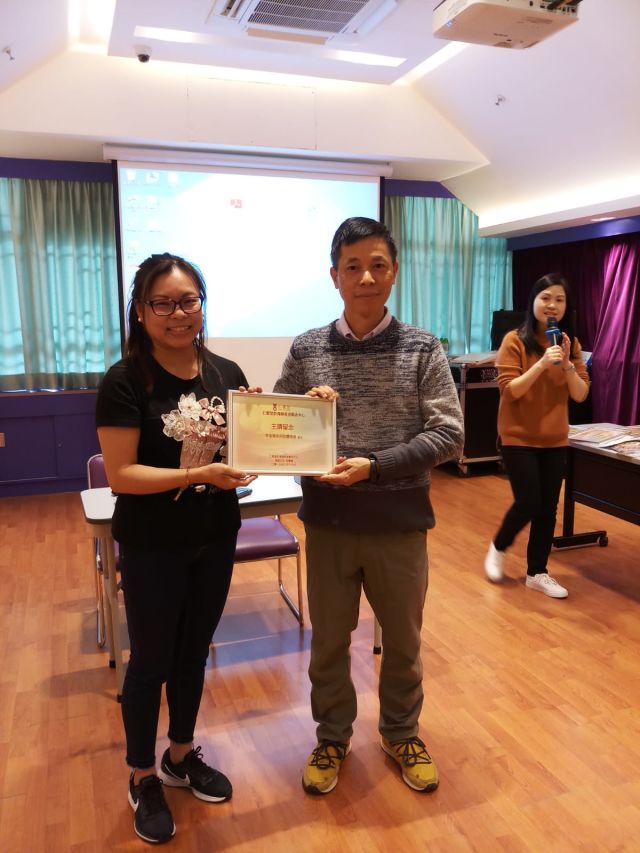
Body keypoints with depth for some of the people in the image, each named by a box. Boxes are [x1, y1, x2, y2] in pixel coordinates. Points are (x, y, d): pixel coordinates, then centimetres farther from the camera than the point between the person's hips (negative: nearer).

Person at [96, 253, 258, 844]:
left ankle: (182, 756, 43)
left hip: (215, 539, 5)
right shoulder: (125, 381, -16)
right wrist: (197, 475, -29)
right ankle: (143, 779, 35)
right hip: (152, 547, -4)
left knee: (194, 653, 20)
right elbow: (120, 474, -19)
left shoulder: (226, 373, -1)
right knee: (152, 661, 12)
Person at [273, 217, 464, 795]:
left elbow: (448, 434, -9)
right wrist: (305, 410, -18)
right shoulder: (306, 350, -1)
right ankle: (333, 737, 41)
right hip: (328, 520, 1)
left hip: (400, 521, 0)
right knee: (329, 640, 16)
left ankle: (401, 732, 44)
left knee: (403, 640, 18)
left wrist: (374, 466, -20)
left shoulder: (423, 350, -5)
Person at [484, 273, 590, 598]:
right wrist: (541, 365, -25)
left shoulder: (571, 343, 4)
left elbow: (581, 394, 0)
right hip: (519, 437, -4)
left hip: (555, 439, 5)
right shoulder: (515, 340, -10)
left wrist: (566, 363, -16)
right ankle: (498, 548, 25)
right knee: (528, 503, -5)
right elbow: (508, 391, -15)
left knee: (548, 508, 7)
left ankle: (537, 573, 23)